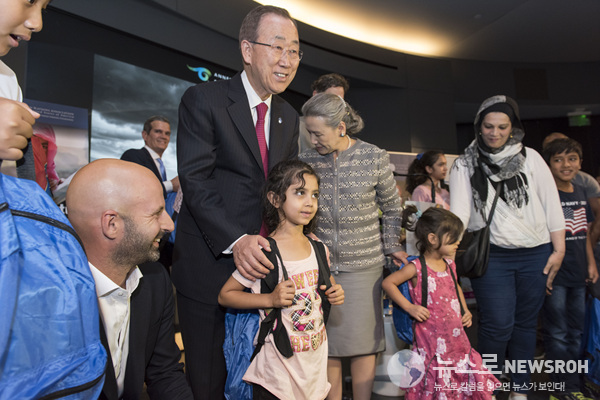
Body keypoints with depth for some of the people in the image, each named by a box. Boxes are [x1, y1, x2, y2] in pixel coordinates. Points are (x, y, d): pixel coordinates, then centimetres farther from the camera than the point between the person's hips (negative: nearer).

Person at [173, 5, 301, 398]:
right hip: (211, 261, -5)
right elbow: (195, 179, -15)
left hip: (265, 259, 5)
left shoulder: (289, 117, 11)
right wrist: (235, 240, -25)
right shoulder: (203, 99, -7)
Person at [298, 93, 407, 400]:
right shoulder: (306, 161, 0)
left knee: (363, 342, 8)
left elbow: (391, 207, 7)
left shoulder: (374, 158, -4)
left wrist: (392, 247, 5)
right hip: (319, 263, 2)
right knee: (327, 344, 10)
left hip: (363, 265, -1)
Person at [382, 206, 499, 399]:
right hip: (431, 343, -6)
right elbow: (387, 283, -14)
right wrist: (409, 307, -16)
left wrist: (466, 310, 13)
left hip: (456, 338, 7)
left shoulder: (449, 264, 6)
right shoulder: (417, 268, -15)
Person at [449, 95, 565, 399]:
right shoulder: (465, 165, 1)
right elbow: (459, 213, -6)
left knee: (526, 322, 12)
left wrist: (559, 249, 4)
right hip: (491, 256, -2)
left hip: (536, 254, 3)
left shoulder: (530, 157, 6)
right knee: (498, 325, -4)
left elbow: (551, 204, 7)